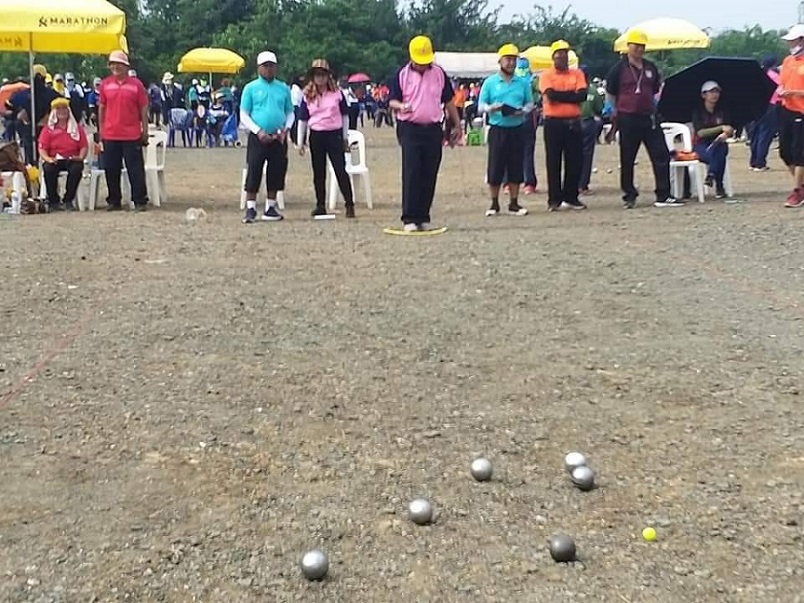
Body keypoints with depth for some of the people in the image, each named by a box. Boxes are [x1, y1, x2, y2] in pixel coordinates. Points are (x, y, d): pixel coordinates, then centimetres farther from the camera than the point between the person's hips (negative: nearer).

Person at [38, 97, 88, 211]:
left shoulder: (77, 128, 13)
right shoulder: (48, 129, 10)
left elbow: (84, 146, 8)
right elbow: (42, 148, 3)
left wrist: (80, 157, -12)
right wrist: (48, 158, -18)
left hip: (72, 159, 0)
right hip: (54, 160, 0)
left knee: (77, 168, -34)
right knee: (48, 169, -34)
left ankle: (68, 200, -21)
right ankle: (53, 201, -19)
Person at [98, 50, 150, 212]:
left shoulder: (136, 84, -1)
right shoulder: (105, 84, 7)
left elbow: (144, 109, 2)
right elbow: (101, 108, 12)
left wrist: (145, 131, 0)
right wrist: (100, 131, 10)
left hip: (132, 136, -3)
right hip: (110, 136, 3)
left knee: (135, 169, -1)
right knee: (111, 170, 8)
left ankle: (140, 201, 5)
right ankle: (114, 201, 18)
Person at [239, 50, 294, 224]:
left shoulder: (283, 88, 9)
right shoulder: (251, 88, 1)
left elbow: (290, 112, 14)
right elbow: (244, 115, -1)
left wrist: (286, 129, -4)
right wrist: (258, 131, -13)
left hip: (278, 139, 3)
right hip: (257, 138, -3)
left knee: (276, 173, 6)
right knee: (253, 173, -5)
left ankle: (270, 208, 17)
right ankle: (250, 209, 0)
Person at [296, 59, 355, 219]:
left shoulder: (337, 93, 1)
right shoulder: (307, 96, 4)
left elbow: (345, 115, 7)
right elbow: (302, 119, 8)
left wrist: (345, 138, 7)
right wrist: (300, 141, 6)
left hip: (334, 135, -2)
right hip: (316, 136, 2)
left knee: (340, 170, -7)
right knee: (318, 173, 8)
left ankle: (350, 205, -2)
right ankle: (320, 206, 16)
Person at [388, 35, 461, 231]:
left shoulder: (439, 74, 8)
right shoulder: (402, 75, 2)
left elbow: (448, 101, 15)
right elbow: (392, 101, 0)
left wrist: (457, 125, 15)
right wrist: (401, 107, -23)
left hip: (433, 130, 3)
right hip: (409, 129, -3)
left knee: (429, 175, 4)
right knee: (411, 174, -10)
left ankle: (423, 217, 12)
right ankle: (410, 218, -8)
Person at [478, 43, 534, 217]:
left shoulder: (523, 82, 9)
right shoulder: (490, 82, 3)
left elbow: (530, 103, 12)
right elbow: (481, 106, 3)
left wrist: (523, 111, -10)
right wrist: (492, 108, -18)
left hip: (517, 129, 2)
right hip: (497, 129, -2)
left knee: (516, 167, 4)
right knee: (495, 167, -1)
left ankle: (514, 203, 12)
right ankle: (494, 204, 9)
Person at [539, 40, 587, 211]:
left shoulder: (577, 73, 8)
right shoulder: (546, 75, 0)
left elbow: (582, 95, -6)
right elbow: (550, 95, -16)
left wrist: (560, 95, -9)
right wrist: (571, 94, -7)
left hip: (573, 122, 3)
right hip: (553, 123, -3)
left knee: (575, 161, 5)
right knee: (553, 162, 0)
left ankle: (571, 197, 15)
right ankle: (554, 200, 5)